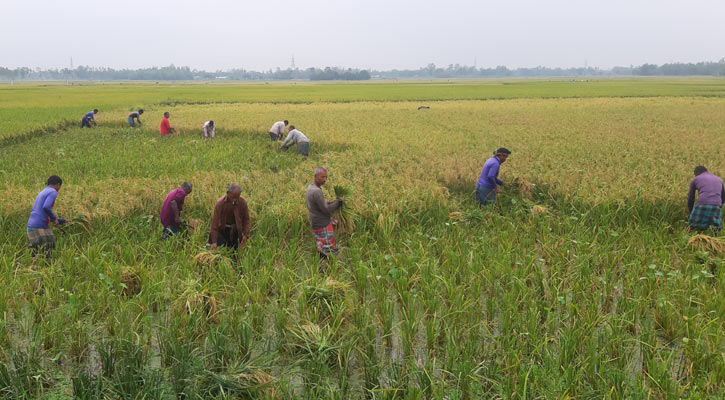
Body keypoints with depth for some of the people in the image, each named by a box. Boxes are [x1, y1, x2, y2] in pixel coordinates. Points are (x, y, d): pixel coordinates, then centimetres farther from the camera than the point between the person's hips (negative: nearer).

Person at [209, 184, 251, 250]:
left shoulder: (242, 202, -17)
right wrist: (214, 242, -27)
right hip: (222, 229, -2)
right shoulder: (220, 203, -23)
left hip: (234, 230, 2)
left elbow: (246, 219, -5)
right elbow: (215, 222, -22)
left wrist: (246, 235, -16)